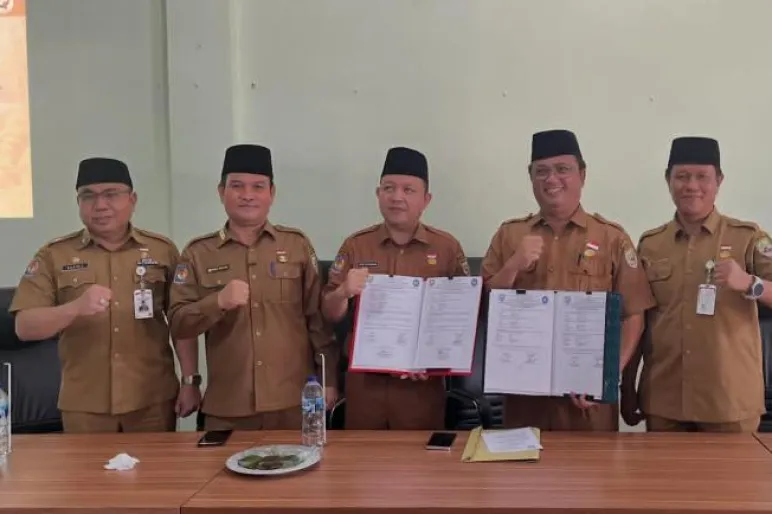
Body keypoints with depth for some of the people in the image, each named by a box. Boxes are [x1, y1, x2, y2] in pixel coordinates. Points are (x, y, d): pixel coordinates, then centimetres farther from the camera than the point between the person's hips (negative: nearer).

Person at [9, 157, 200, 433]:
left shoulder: (162, 250, 3)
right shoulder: (53, 255, 1)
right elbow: (24, 327, -6)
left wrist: (190, 381, 0)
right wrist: (76, 307, -23)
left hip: (153, 401, 0)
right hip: (83, 406, 0)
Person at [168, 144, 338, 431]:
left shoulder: (297, 245, 4)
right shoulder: (198, 253, 3)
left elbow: (318, 317, 6)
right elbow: (178, 324, -1)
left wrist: (328, 380, 3)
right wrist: (218, 302, -18)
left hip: (294, 403, 0)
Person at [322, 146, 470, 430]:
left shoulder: (447, 247, -1)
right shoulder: (355, 245, 2)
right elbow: (330, 314, 4)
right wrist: (344, 292, -17)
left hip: (423, 382, -1)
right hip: (364, 380, 1)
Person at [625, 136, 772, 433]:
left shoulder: (748, 237, 0)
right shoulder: (649, 244, 7)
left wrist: (748, 283, -28)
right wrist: (627, 389, 10)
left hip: (730, 401, -2)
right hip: (662, 401, 2)